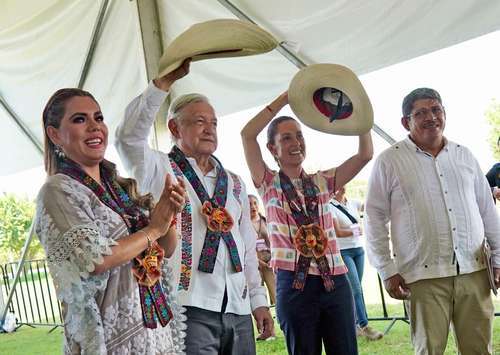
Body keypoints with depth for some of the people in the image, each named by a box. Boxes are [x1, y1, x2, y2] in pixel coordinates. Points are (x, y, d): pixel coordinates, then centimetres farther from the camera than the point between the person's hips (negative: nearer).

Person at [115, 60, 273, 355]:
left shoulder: (234, 183, 19)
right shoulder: (160, 170, 3)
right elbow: (129, 137, -17)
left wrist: (259, 300, 14)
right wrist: (165, 81, -20)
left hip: (238, 309, 6)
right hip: (189, 307, -6)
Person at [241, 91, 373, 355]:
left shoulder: (321, 182, 13)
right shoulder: (269, 183, 4)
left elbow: (365, 155, 5)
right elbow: (247, 134, -8)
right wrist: (286, 97, -7)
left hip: (335, 280, 3)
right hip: (295, 283, -3)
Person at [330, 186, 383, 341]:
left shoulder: (352, 203, 10)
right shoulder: (330, 207, -8)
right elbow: (337, 232, -13)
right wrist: (356, 231, -6)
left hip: (359, 249, 6)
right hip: (343, 251, -6)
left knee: (356, 288, 8)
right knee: (356, 288, -9)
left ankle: (354, 324, 16)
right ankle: (364, 325, -5)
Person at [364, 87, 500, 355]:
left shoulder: (464, 155, 13)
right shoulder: (389, 161, 0)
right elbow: (375, 218, 0)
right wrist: (386, 271, -4)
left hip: (473, 271, 4)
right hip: (423, 275, -3)